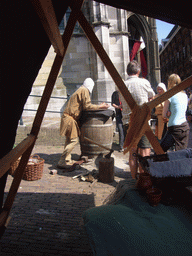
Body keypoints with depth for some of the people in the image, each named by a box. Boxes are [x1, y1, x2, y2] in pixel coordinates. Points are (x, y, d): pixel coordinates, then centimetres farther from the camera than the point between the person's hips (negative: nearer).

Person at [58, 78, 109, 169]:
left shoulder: (80, 90, 21)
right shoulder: (84, 90, -8)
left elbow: (83, 106, 21)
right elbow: (87, 106, -16)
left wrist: (98, 106, 24)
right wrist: (100, 107, -9)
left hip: (69, 117, 10)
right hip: (70, 118, -10)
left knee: (70, 139, 14)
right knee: (74, 140, -9)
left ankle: (67, 160, 20)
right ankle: (62, 162, -7)